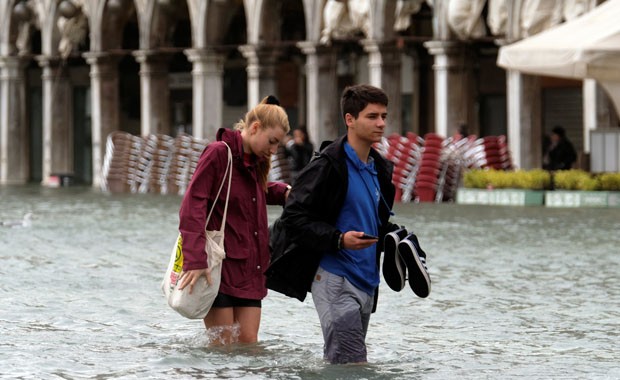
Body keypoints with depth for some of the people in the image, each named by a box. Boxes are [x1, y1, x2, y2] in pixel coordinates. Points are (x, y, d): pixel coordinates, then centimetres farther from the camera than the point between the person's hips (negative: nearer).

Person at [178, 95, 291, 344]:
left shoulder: (255, 161, 15)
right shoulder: (219, 153, -9)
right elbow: (192, 206, -17)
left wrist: (282, 192, 11)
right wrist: (196, 260, -27)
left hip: (248, 268, 7)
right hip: (218, 266, -7)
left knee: (248, 342, 0)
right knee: (224, 344, -6)